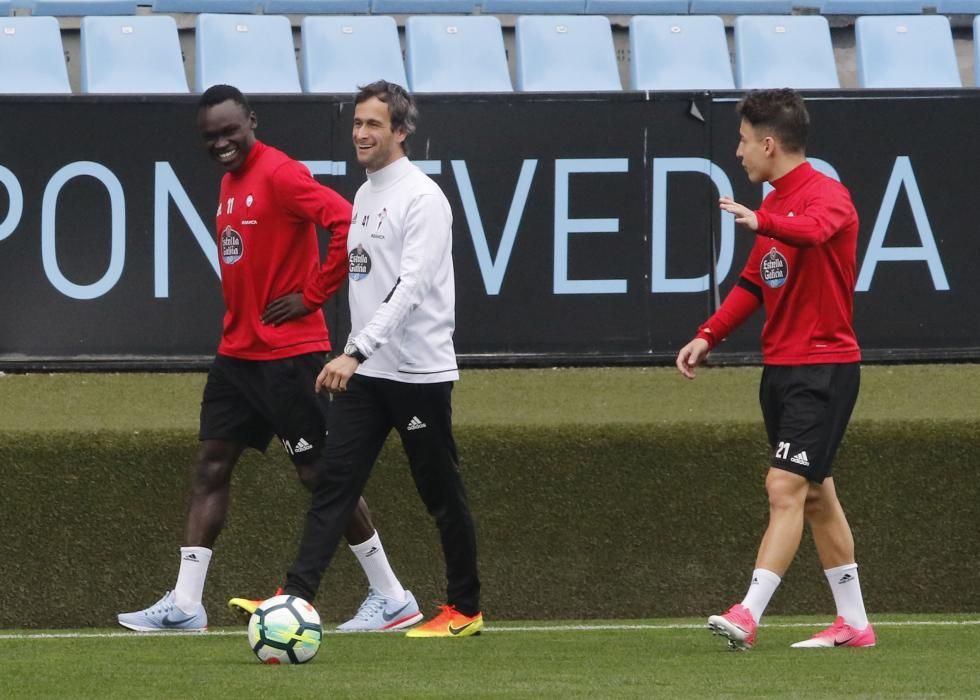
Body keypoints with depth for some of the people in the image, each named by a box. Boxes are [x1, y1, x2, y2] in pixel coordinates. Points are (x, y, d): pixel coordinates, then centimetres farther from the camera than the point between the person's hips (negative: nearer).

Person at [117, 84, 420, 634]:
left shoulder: (280, 175, -15)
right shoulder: (231, 182, 13)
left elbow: (348, 223, -26)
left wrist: (313, 295, -18)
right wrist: (241, 313, 14)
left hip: (290, 351, -9)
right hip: (238, 351, 9)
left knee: (320, 473, -4)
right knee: (212, 466, 4)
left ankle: (392, 597, 5)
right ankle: (185, 604, 5)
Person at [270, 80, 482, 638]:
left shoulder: (422, 198, -13)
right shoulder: (365, 194, 14)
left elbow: (411, 287, -23)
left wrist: (357, 351, -31)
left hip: (420, 371, -8)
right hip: (366, 372, 8)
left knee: (442, 493, 3)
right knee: (335, 484, -3)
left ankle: (465, 609, 14)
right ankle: (297, 599, -11)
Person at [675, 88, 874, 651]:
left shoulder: (827, 195, -13)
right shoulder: (775, 205, 15)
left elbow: (814, 230, -37)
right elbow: (753, 285, 21)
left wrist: (760, 222, -56)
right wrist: (709, 337, 8)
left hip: (824, 366, -9)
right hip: (781, 367, 9)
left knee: (786, 488, -15)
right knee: (816, 493, 11)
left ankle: (749, 615, -22)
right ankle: (854, 623, 17)